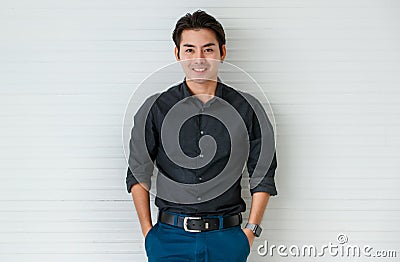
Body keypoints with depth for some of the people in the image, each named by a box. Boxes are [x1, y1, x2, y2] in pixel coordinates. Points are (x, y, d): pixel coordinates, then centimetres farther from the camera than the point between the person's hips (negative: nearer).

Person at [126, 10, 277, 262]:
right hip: (170, 237, 0)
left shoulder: (247, 109, 2)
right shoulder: (156, 108, 1)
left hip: (227, 238, 1)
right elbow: (138, 173, 5)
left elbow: (264, 177, 6)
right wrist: (148, 232, 0)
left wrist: (251, 231, 0)